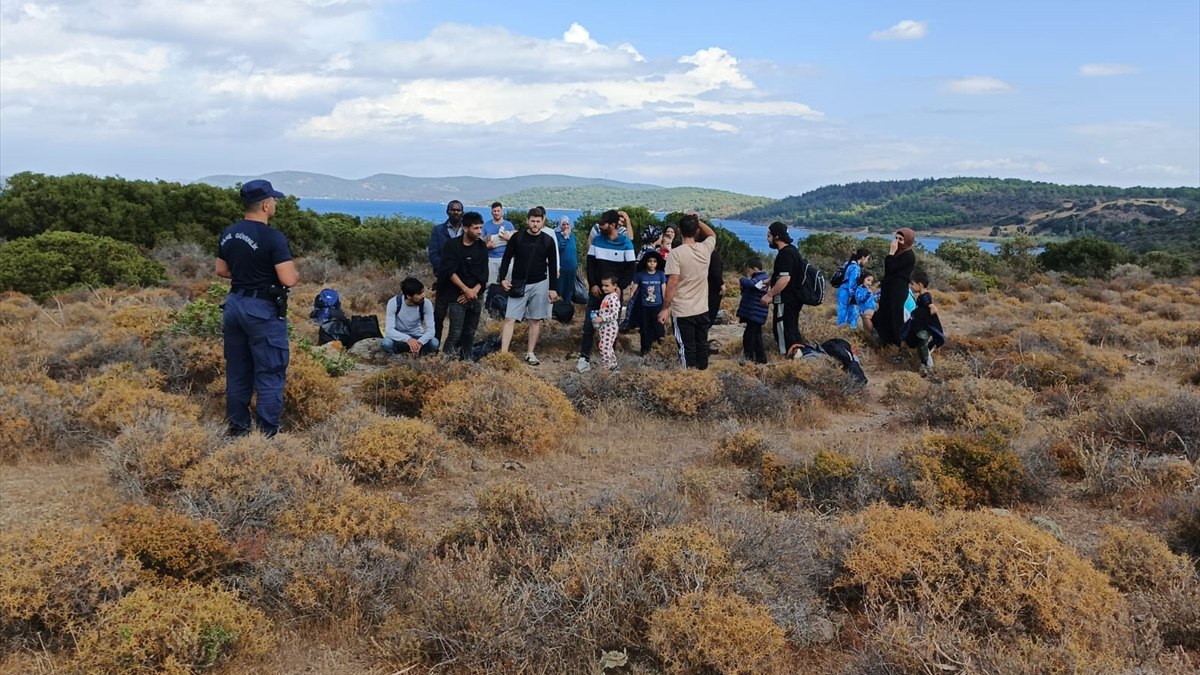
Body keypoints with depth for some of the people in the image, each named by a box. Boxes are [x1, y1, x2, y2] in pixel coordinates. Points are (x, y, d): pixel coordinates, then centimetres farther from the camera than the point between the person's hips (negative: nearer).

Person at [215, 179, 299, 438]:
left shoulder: (228, 234, 6)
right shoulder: (273, 237, -18)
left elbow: (222, 271, 16)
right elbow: (289, 280, -21)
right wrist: (296, 273, 0)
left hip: (235, 304, 8)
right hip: (263, 310, -8)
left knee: (237, 371, 15)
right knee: (270, 374, 0)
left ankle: (237, 428, 24)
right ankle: (267, 433, 1)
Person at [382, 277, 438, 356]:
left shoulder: (426, 303, -16)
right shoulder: (394, 303, -20)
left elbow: (430, 329, -19)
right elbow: (389, 330, -26)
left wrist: (420, 342, -40)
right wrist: (408, 339, -43)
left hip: (417, 337, 1)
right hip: (399, 337, -1)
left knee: (434, 343, -30)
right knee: (386, 343, -35)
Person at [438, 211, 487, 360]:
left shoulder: (481, 247, 6)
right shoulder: (452, 245, -6)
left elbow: (484, 273, 3)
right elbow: (449, 272, -13)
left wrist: (474, 291, -10)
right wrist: (466, 290, -16)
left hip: (476, 296, 4)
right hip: (457, 296, -4)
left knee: (470, 333, 7)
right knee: (456, 333, -10)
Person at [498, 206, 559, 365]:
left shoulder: (548, 241, 1)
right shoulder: (517, 237, -2)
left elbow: (553, 266, 4)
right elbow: (507, 258, 3)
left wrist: (553, 288, 2)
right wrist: (503, 278, -7)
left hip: (540, 285, 1)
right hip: (518, 284, -1)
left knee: (535, 320, 6)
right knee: (510, 319, -7)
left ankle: (530, 353, 16)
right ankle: (503, 353, -8)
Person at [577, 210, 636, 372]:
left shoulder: (626, 243, -5)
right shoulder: (597, 240, 2)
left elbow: (630, 269, -4)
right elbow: (590, 264, 3)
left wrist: (620, 287, -15)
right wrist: (593, 284, -9)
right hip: (596, 289, 2)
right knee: (589, 324, -2)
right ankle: (584, 357, 2)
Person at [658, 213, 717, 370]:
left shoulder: (676, 253, -15)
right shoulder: (705, 248, -1)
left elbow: (672, 283, -18)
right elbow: (712, 234, 24)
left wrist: (665, 308, -11)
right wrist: (698, 221, 13)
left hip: (682, 311, -5)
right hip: (702, 309, 5)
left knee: (687, 349, 1)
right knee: (702, 346, 14)